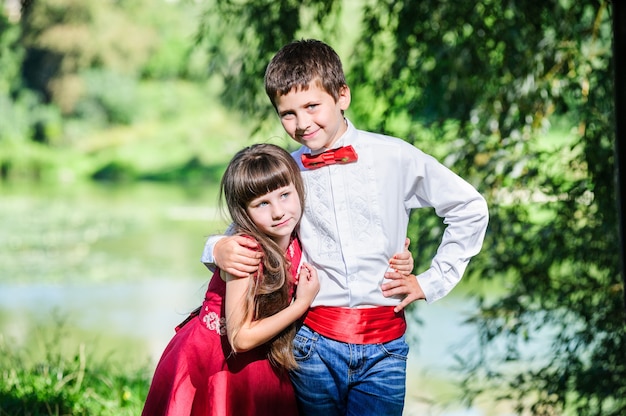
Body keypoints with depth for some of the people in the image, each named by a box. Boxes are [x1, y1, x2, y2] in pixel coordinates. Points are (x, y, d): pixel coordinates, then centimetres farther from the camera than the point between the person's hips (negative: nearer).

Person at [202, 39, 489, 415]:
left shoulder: (395, 158, -1)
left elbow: (470, 208, 9)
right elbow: (243, 235, 14)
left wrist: (432, 282, 5)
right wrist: (218, 249, -9)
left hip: (383, 346, -1)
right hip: (315, 345, 1)